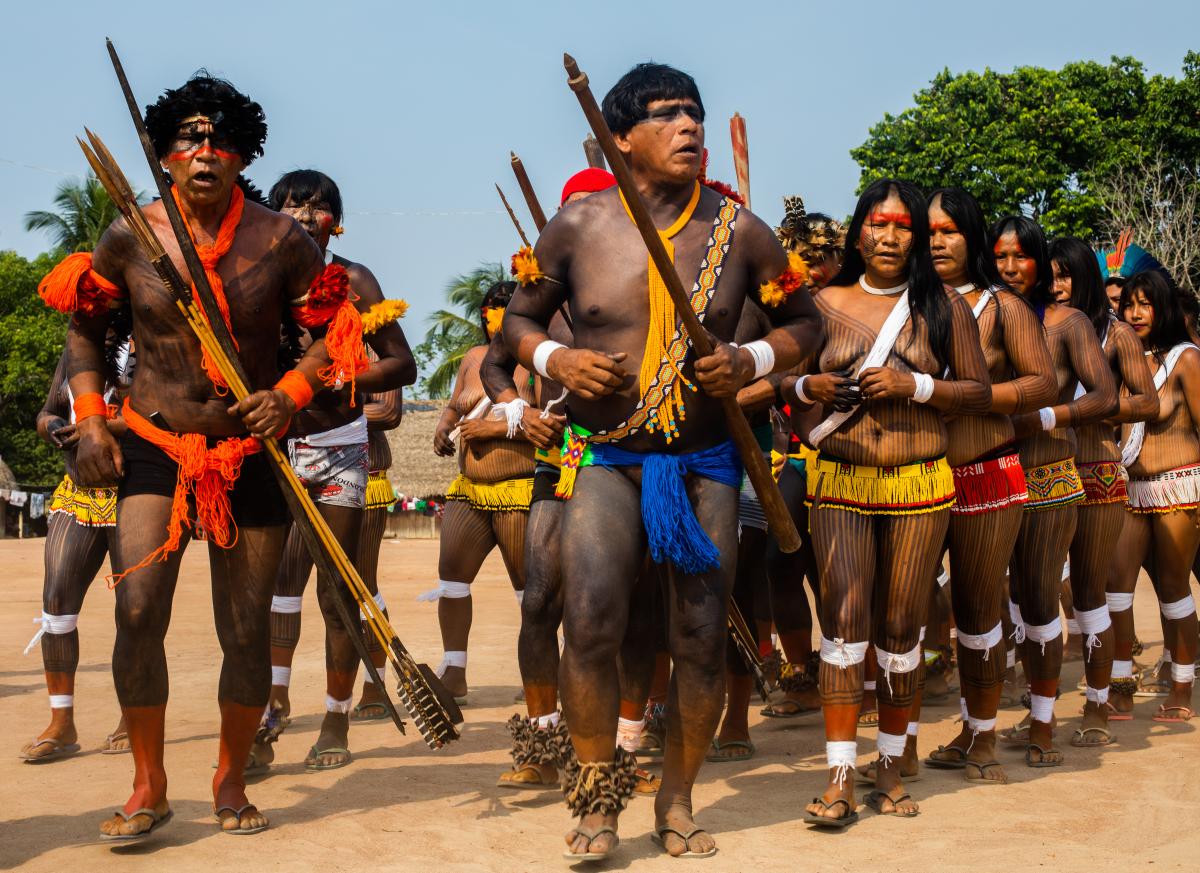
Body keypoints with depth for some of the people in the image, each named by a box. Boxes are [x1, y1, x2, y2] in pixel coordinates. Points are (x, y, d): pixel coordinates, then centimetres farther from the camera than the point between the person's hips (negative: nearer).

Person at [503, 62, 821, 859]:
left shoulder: (738, 229, -2)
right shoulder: (578, 226, -2)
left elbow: (804, 323, 8)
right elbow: (519, 319, 9)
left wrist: (754, 361, -12)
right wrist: (555, 360, -12)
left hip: (704, 461, 1)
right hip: (605, 457, -1)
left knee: (702, 637, 3)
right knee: (591, 622, -17)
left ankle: (677, 802, 24)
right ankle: (598, 797, 5)